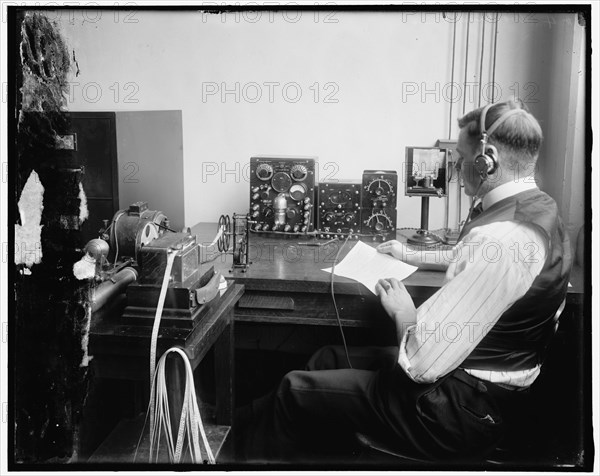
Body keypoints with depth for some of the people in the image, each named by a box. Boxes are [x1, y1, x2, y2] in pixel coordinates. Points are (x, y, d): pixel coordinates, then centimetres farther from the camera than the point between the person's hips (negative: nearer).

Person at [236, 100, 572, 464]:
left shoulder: (500, 238, -30)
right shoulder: (538, 207, 4)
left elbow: (422, 362, -28)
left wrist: (403, 312, -9)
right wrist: (414, 256, 23)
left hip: (461, 411, -10)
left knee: (296, 390, 0)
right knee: (329, 358, 16)